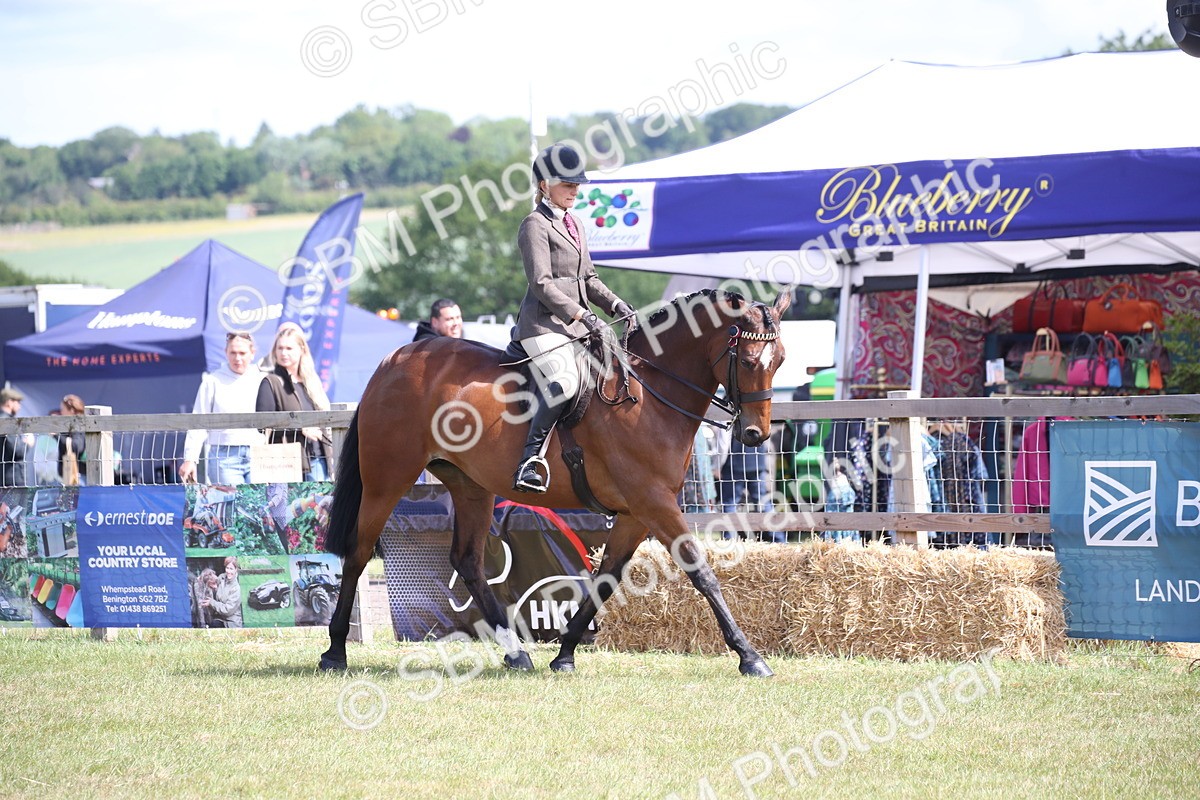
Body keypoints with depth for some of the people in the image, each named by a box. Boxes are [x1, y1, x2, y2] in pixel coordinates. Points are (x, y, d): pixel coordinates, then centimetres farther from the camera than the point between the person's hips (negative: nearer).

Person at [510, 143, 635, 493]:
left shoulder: (574, 226, 21)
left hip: (575, 326, 9)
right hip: (544, 324, -9)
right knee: (564, 383, -31)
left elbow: (588, 278, 25)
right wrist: (582, 314, -21)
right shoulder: (535, 226, -5)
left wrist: (614, 304, 7)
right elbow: (541, 283, -14)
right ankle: (531, 459, -32)